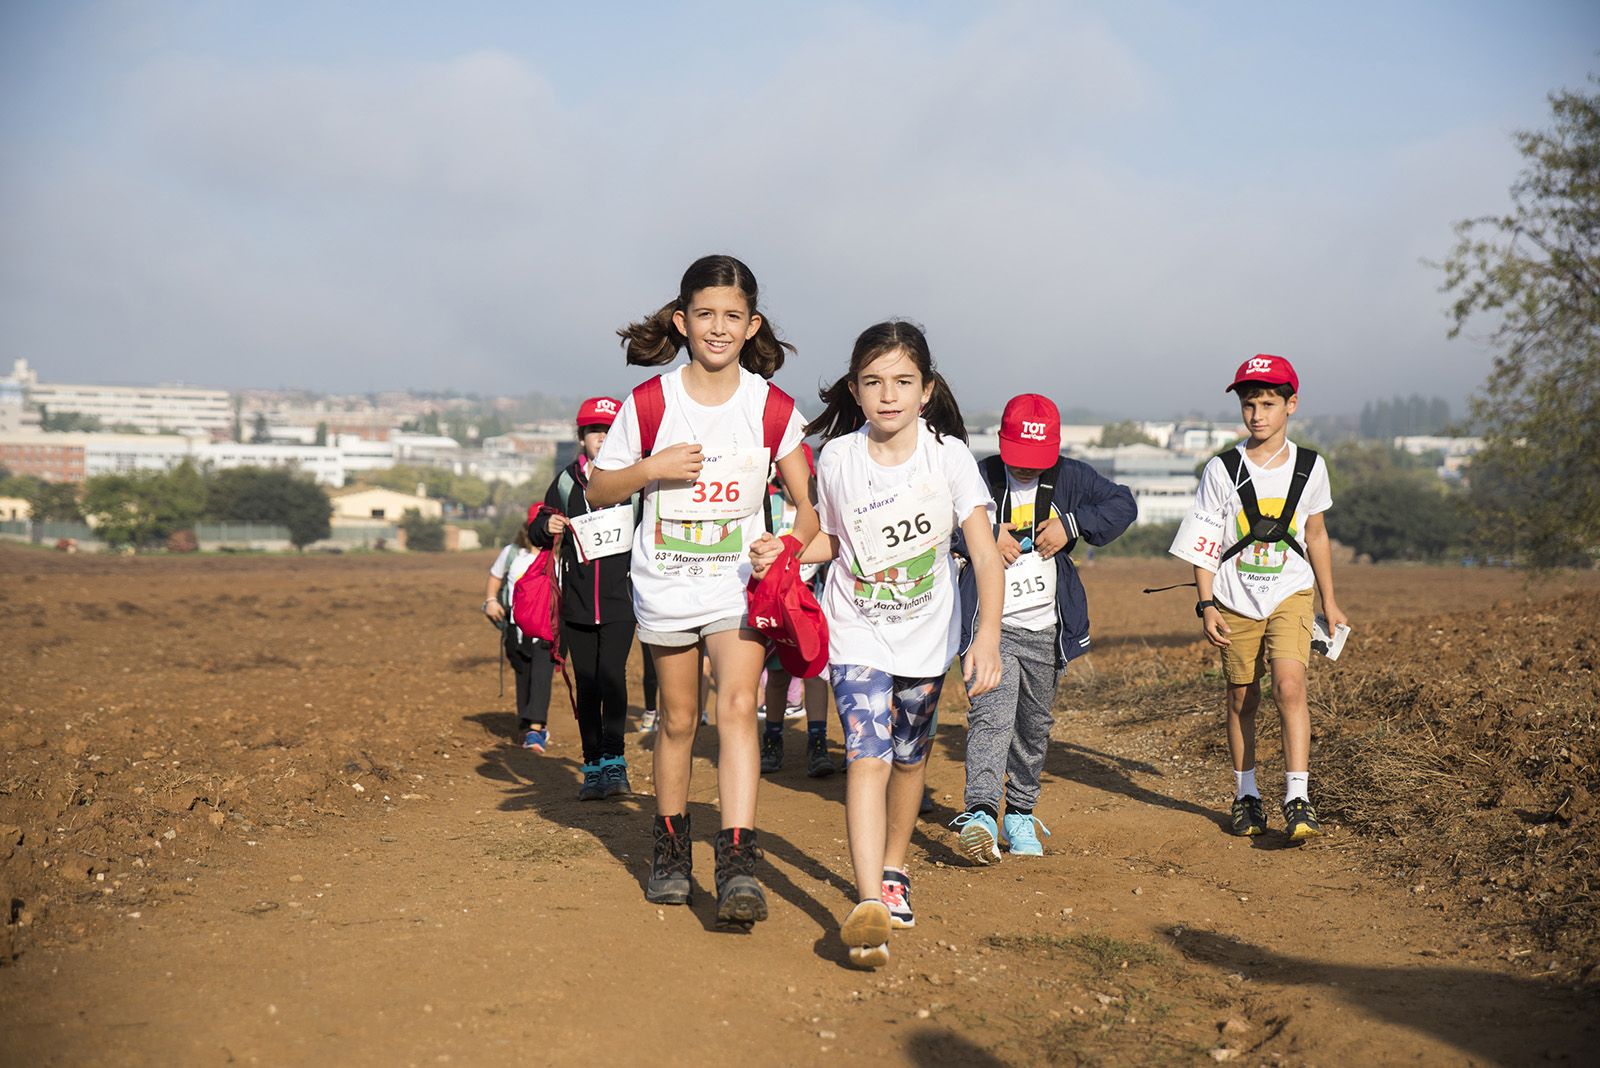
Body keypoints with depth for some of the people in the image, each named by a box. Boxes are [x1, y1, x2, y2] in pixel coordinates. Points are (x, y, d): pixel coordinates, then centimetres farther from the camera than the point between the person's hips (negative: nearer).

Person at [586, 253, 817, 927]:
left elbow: (805, 502, 6)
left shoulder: (773, 408, -4)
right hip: (665, 583, 1)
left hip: (740, 582, -1)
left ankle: (738, 862, -20)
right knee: (677, 718, 12)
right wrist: (652, 468, -17)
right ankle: (670, 849, 31)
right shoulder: (649, 402, -5)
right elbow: (598, 491, 1)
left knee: (737, 707, -18)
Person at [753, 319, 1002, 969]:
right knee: (867, 758, -16)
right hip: (856, 635, -1)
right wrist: (783, 551, -12)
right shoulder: (838, 459, -9)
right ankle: (869, 908, -24)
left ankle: (893, 870, 41)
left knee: (909, 758, 16)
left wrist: (988, 636, -28)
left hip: (927, 635, 1)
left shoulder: (948, 454, -13)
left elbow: (984, 552, -17)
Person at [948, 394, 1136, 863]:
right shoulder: (979, 477, -4)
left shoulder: (1070, 478, 3)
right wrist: (984, 535, -16)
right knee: (992, 714, -21)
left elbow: (1122, 504, 6)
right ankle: (979, 813, -31)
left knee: (1034, 727, 14)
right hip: (991, 625, -4)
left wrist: (1071, 524, -9)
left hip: (1045, 630, 4)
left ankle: (1020, 813, 29)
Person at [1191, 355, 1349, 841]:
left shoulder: (1309, 467, 2)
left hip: (1290, 595, 0)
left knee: (1289, 685, -18)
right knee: (1242, 699, 7)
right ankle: (1246, 795, 23)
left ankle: (1298, 800, -19)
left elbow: (1315, 535, 13)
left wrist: (1330, 602, 16)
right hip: (1235, 601, 0)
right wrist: (1206, 605, -11)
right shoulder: (1222, 469, -5)